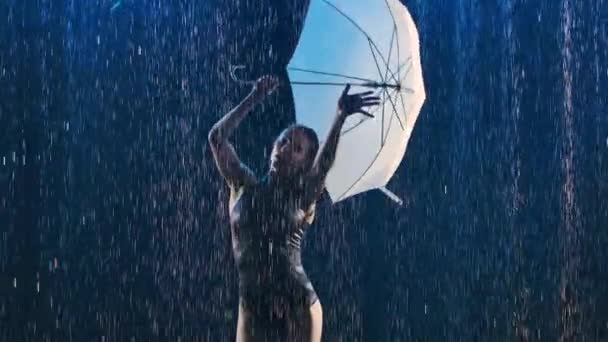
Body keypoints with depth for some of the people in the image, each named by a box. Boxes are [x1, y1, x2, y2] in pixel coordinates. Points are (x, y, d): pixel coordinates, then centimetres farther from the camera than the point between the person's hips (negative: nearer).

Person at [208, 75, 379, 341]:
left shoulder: (301, 197, 1)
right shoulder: (244, 186, 7)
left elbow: (325, 161, -17)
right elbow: (217, 137, -1)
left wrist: (341, 116, -30)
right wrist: (253, 100, -3)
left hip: (297, 304, -2)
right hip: (253, 306, 2)